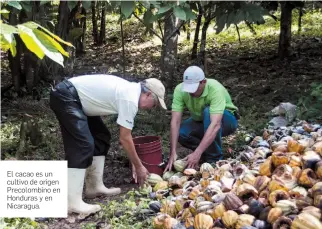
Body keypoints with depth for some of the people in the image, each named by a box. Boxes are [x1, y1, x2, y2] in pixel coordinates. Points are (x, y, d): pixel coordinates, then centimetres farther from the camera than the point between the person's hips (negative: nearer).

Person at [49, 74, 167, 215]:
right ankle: (72, 202, -16)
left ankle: (94, 187, 17)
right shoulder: (130, 99, -19)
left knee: (101, 138, 12)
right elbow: (124, 139, -14)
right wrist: (139, 167, -2)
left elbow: (125, 135, 17)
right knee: (83, 145, -18)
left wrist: (134, 163, 19)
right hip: (65, 96, -11)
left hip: (78, 98, 11)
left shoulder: (130, 91, 11)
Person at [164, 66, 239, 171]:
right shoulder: (180, 89, -24)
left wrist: (197, 153, -51)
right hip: (201, 122, 4)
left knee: (208, 112, -37)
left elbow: (215, 125, -45)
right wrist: (173, 153, -38)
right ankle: (208, 149, 0)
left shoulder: (215, 89, -36)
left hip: (227, 120, -3)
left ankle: (214, 158, -21)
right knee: (180, 133, -26)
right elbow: (175, 121, -28)